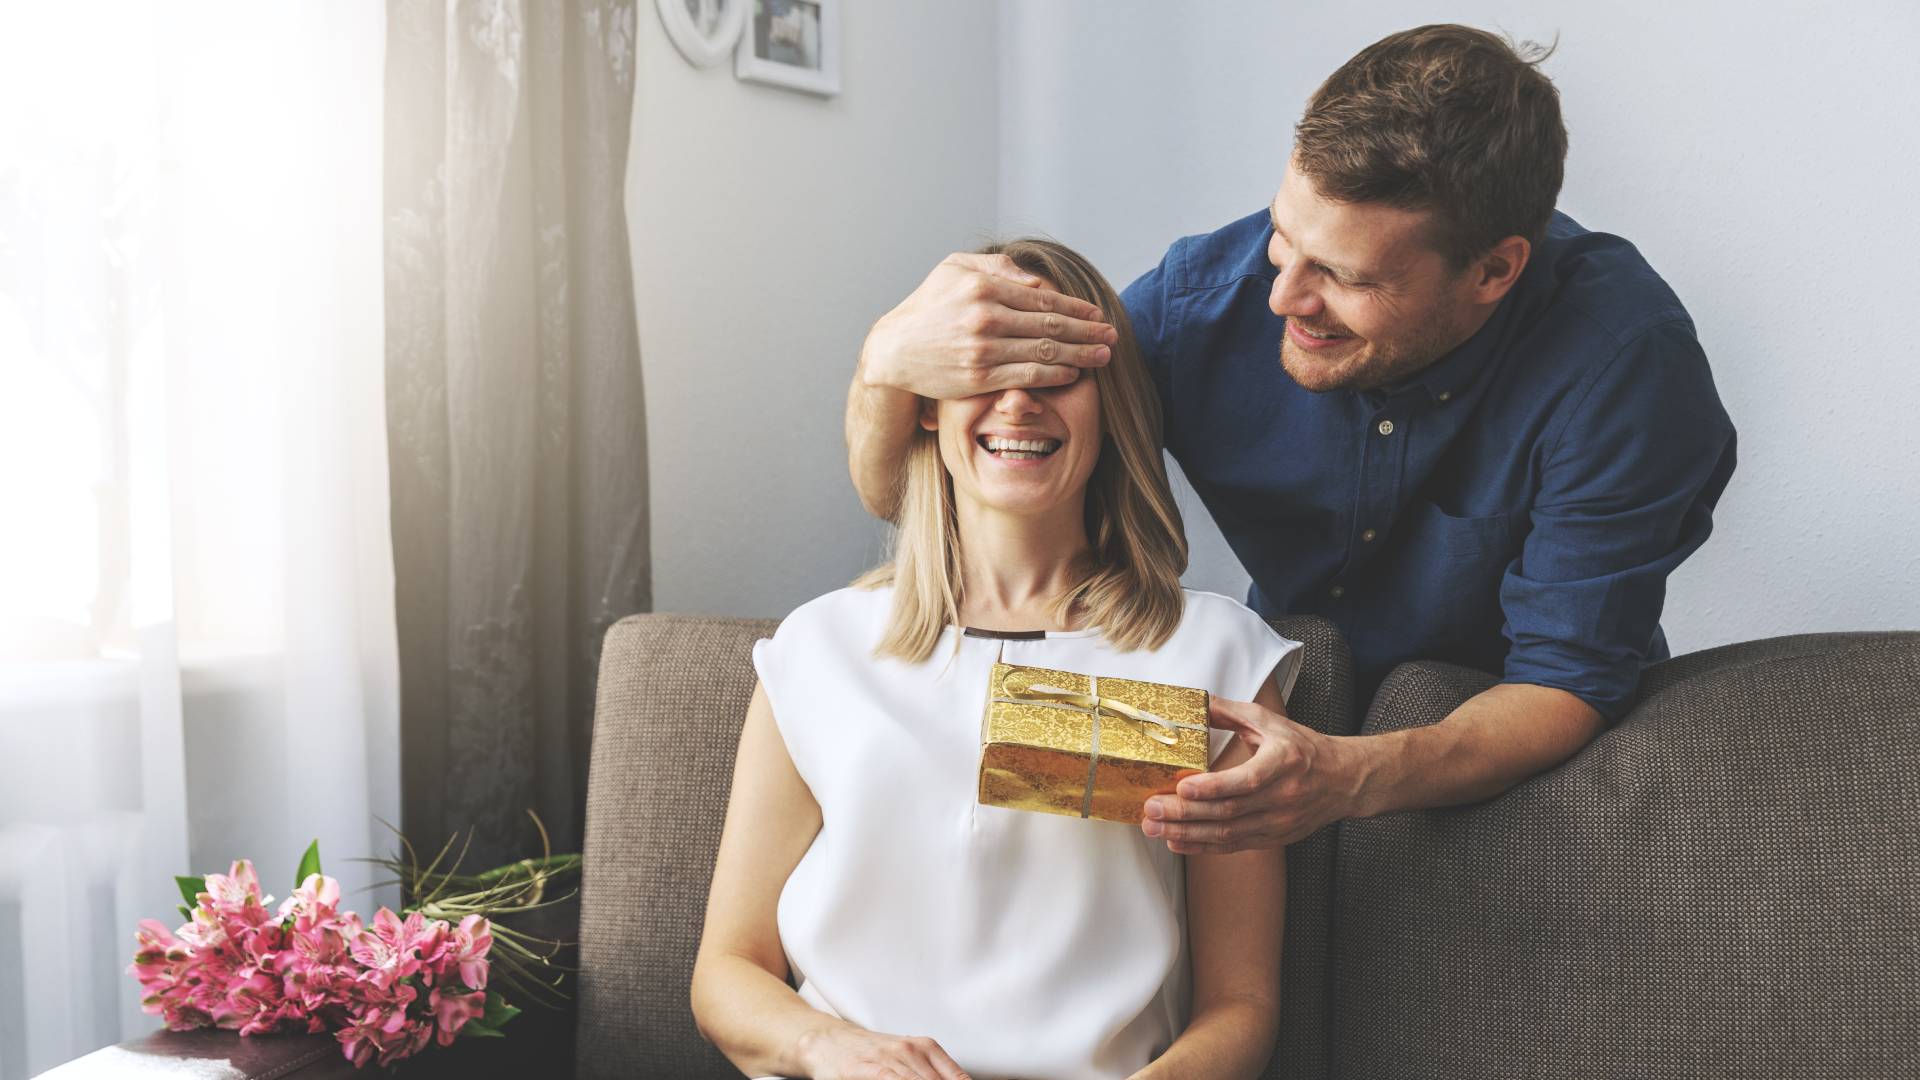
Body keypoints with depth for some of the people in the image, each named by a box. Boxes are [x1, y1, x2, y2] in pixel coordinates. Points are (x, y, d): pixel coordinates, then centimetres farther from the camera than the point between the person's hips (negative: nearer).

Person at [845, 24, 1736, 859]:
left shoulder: (1621, 357, -29)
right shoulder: (1209, 293, -20)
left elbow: (1567, 682, -26)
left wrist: (1352, 778, -47)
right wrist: (888, 365, -38)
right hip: (1292, 705, 2)